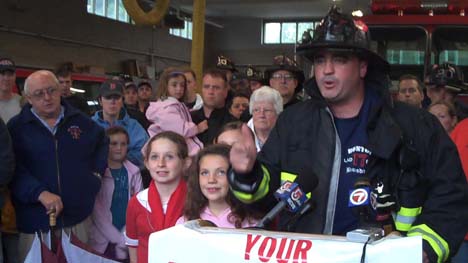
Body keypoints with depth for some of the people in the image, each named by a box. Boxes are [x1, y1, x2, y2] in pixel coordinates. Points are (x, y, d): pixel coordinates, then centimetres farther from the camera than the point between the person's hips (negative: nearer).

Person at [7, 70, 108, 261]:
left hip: (78, 217, 3)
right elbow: (13, 169, -11)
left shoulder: (80, 121, 10)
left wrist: (97, 171, 14)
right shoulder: (17, 127, 0)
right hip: (35, 222, -3)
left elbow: (103, 142, 28)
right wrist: (41, 193, -24)